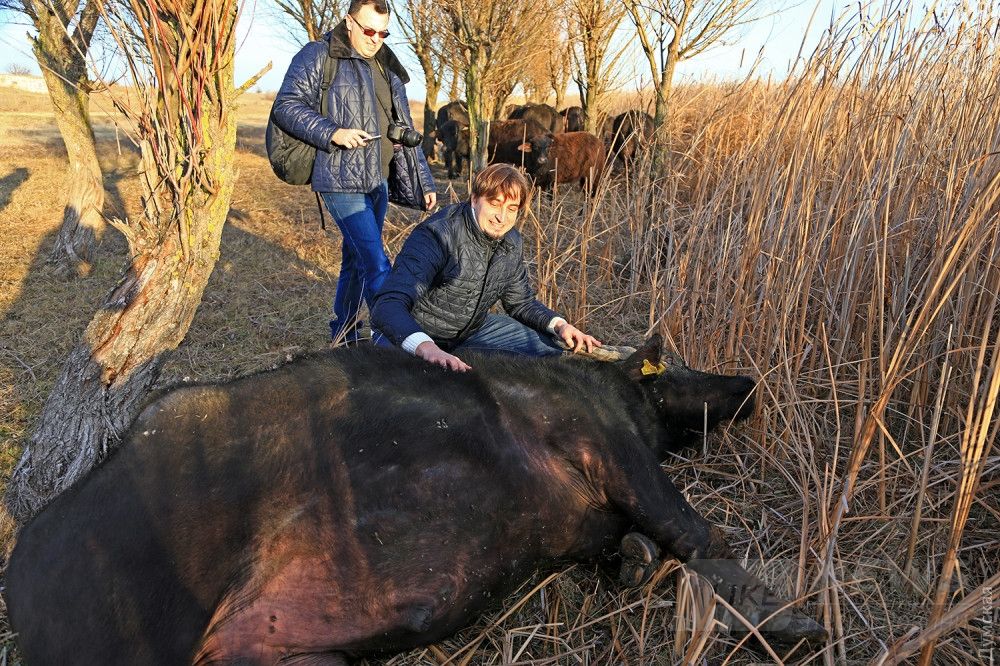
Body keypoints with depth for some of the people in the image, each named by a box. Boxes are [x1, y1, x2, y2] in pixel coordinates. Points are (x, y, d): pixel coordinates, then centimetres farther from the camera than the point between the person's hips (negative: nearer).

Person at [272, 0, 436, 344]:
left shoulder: (387, 67, 18)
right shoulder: (318, 55, -3)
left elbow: (405, 132, 21)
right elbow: (286, 106, -8)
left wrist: (424, 182, 18)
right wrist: (332, 133, -21)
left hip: (378, 182, 7)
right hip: (342, 181, -7)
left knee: (356, 260, 15)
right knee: (377, 265, -13)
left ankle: (344, 334, 29)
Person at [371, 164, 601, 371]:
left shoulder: (510, 242, -3)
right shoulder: (438, 235, -28)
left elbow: (521, 302, 11)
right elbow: (389, 305, -40)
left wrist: (560, 325, -9)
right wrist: (427, 348, -60)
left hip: (471, 329, 8)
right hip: (412, 336, -7)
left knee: (546, 346, 7)